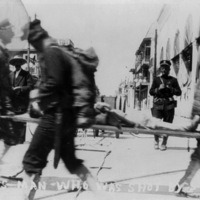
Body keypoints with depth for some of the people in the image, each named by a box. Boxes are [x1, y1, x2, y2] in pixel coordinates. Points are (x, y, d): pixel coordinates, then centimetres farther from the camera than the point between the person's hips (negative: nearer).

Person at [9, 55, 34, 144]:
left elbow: (30, 86, -7)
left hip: (22, 103, -4)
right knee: (14, 122, 5)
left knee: (21, 123, -3)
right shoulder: (11, 74, 16)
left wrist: (20, 88, -16)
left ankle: (20, 141, 2)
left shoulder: (26, 74, 2)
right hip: (12, 102, 4)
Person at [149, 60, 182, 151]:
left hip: (169, 105, 0)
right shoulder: (156, 79, 11)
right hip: (158, 105, 0)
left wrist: (171, 89, -12)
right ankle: (156, 141, 14)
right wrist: (158, 89, -11)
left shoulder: (173, 80, 10)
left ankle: (164, 143, 13)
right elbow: (151, 92, 6)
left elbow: (179, 92, 5)